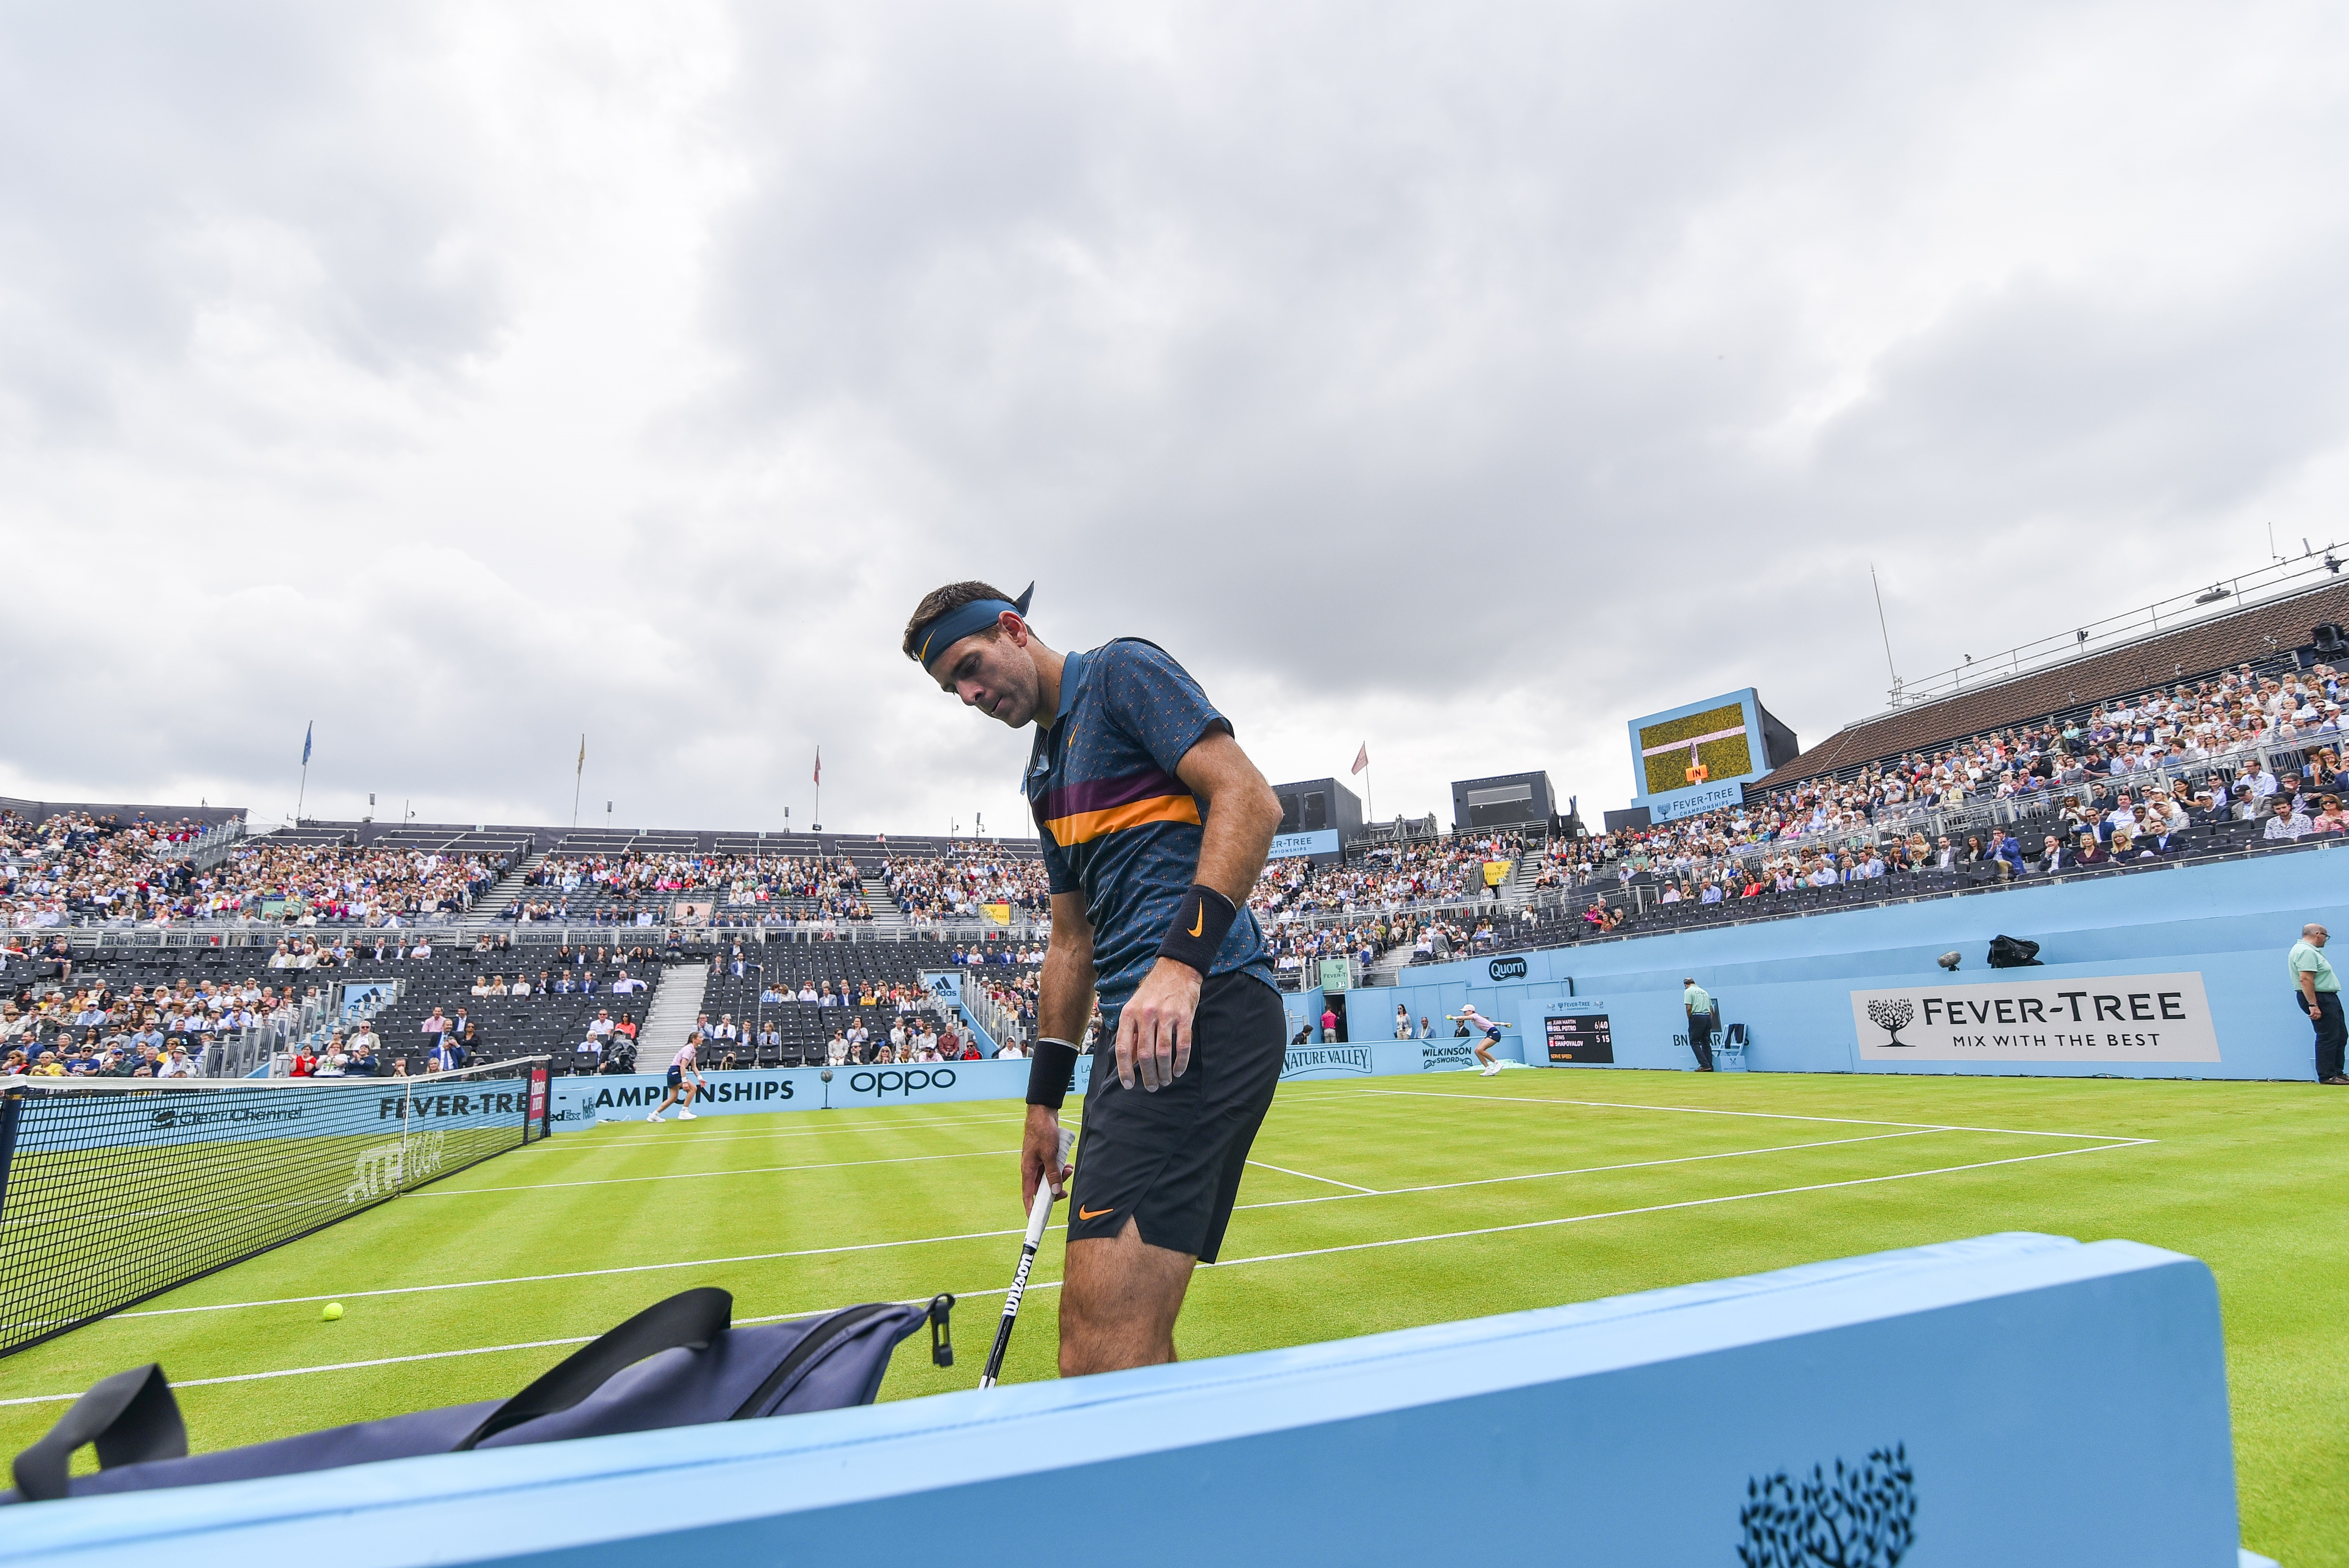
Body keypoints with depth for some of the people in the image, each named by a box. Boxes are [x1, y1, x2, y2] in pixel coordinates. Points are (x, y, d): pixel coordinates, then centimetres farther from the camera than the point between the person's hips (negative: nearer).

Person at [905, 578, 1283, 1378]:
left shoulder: (1122, 671, 3)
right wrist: (1044, 1101, 23)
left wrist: (1183, 959, -21)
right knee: (1125, 1342, 10)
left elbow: (1249, 797, -11)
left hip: (1203, 1007, -9)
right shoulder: (1046, 773, 26)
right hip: (1133, 1025, 9)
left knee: (1103, 1337, -15)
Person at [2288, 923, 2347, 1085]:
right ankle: (2327, 1076, -3)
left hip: (2328, 999, 11)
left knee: (2340, 1036, 16)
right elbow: (2306, 980, -26)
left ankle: (2337, 1072, 23)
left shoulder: (2311, 951, 18)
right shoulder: (2306, 952, -18)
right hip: (2318, 999, -11)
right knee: (2328, 1038, -8)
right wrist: (2313, 1005, -29)